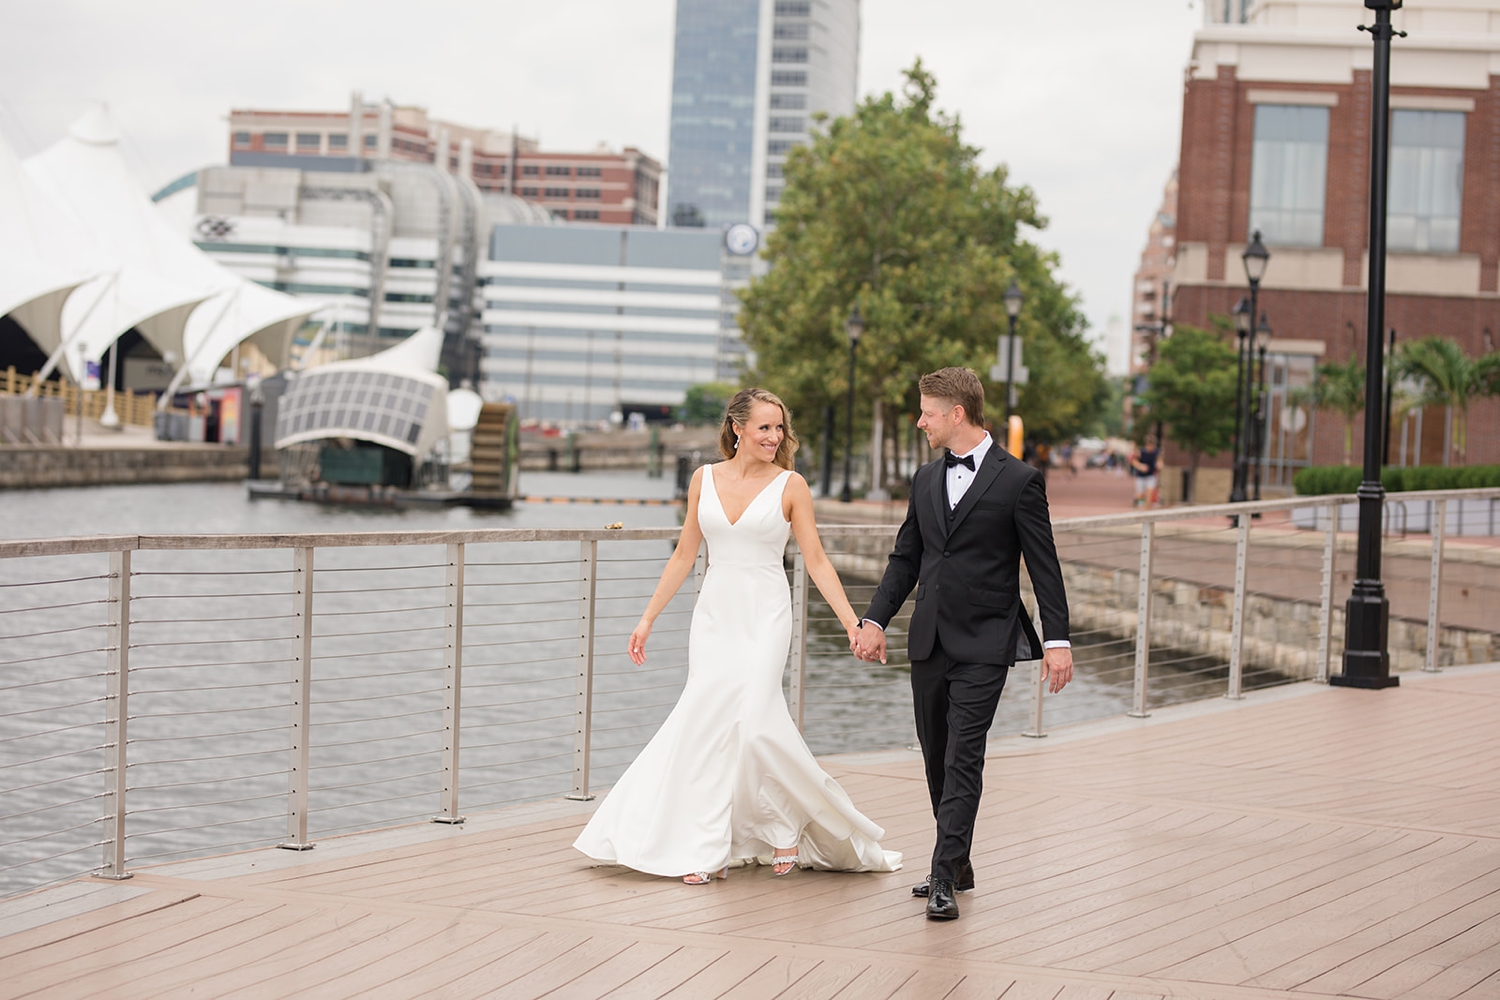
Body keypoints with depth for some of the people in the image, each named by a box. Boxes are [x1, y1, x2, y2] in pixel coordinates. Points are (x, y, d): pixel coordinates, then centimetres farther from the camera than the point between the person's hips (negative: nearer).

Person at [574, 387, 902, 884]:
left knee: (753, 715, -18)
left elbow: (817, 562, -1)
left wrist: (851, 622, -9)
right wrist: (648, 618, 12)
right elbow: (684, 555, 13)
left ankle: (785, 824, 5)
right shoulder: (704, 479, 7)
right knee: (711, 723, -2)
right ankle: (709, 851, 4)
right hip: (714, 614, 3)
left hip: (764, 617, -3)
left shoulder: (790, 485, -1)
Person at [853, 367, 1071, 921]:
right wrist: (875, 619, 7)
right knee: (937, 758, 11)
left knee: (963, 760, -11)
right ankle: (957, 864, 23)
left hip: (984, 646, -6)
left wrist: (1058, 640, -9)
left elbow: (1044, 565, -5)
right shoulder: (926, 480, 12)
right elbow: (905, 558, 17)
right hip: (929, 641, 6)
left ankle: (944, 878, -12)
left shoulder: (1018, 480, -6)